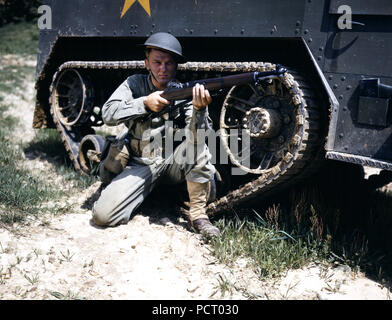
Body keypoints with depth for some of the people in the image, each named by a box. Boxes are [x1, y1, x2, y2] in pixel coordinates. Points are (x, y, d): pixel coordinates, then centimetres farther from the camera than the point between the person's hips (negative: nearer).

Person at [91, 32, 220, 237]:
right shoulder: (135, 84, 1)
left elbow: (198, 134, -17)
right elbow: (108, 114, -11)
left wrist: (199, 108, -38)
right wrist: (145, 103, -22)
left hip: (174, 164, 0)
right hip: (140, 166, 0)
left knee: (198, 144, -31)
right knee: (103, 214, -18)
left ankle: (198, 213, -18)